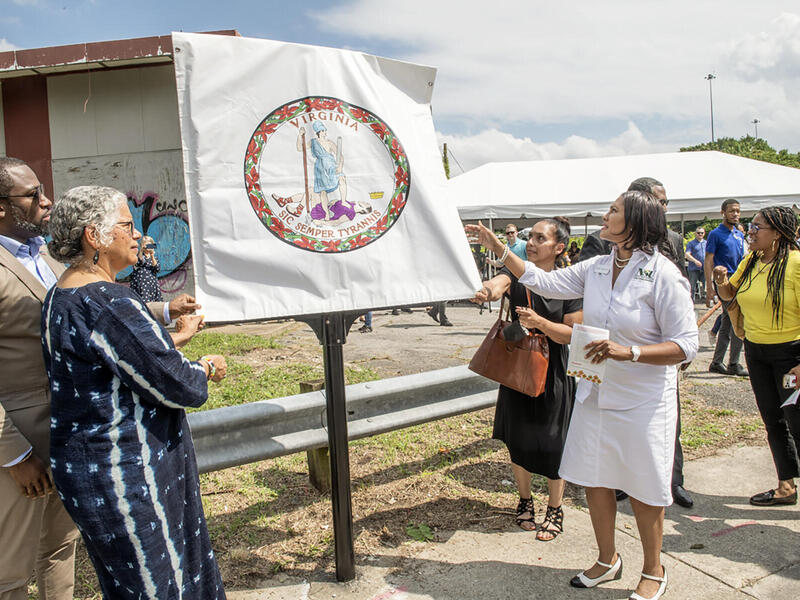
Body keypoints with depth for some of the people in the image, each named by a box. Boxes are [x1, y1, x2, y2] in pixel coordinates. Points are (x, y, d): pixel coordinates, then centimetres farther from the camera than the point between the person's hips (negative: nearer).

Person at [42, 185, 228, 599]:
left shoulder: (60, 297, 8)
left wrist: (176, 340, 23)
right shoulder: (107, 303, -25)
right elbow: (175, 386, -23)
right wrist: (205, 369, -3)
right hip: (124, 479, -10)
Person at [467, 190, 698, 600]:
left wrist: (628, 352, -29)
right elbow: (543, 282, 9)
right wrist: (498, 248, 8)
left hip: (643, 401, -6)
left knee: (643, 489, 9)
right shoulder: (596, 268, 2)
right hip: (595, 393, 6)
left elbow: (685, 346, -17)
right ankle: (607, 559, 37)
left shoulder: (664, 276, -16)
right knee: (594, 479, 15)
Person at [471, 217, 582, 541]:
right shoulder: (517, 274, -3)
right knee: (517, 441, 12)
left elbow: (574, 333, -9)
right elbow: (499, 281, -27)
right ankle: (525, 500, 36)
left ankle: (555, 509, 27)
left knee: (552, 445, 4)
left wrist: (540, 322, -25)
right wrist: (489, 290, -51)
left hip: (552, 375, -2)